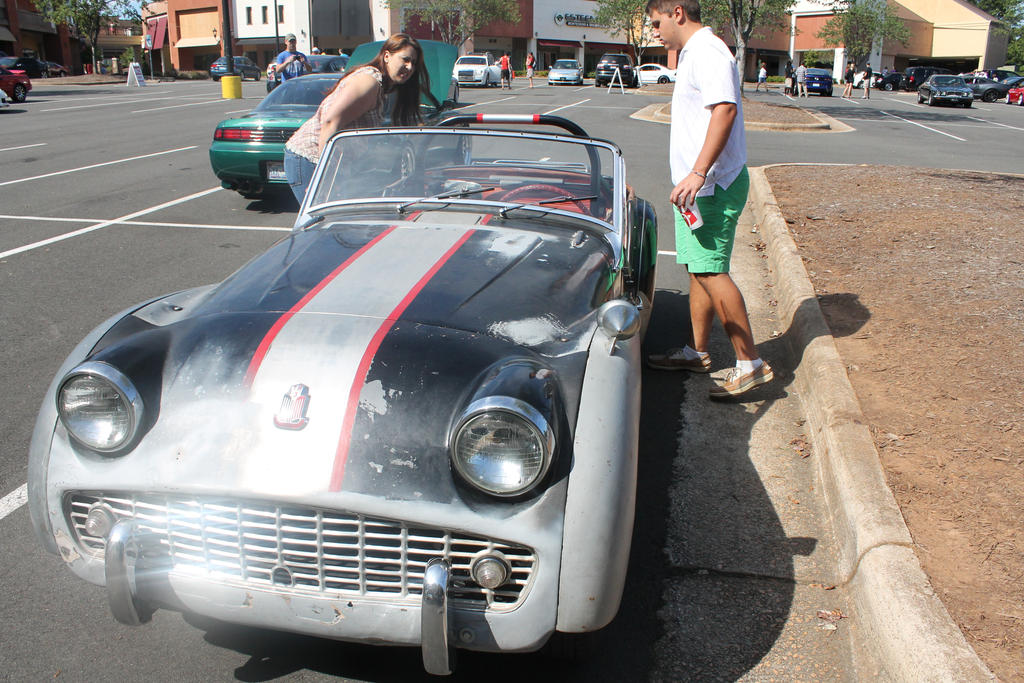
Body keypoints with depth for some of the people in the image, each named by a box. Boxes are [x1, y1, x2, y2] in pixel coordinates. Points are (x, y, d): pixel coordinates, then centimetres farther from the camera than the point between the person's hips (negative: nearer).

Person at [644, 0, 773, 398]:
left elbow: (725, 110, -26)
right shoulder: (692, 55, 20)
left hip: (711, 186, -11)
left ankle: (750, 364, -6)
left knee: (710, 272, -12)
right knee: (698, 270, 14)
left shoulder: (707, 52, -13)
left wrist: (698, 174, -33)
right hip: (699, 186, 11)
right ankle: (696, 352, 24)